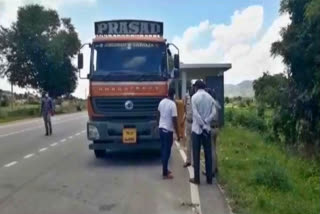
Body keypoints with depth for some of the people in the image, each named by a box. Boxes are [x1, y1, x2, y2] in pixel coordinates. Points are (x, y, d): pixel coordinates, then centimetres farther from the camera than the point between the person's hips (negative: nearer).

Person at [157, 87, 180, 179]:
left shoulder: (161, 102, 5)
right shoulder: (172, 104, -17)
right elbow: (174, 120, -18)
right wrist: (178, 134, -12)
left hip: (161, 128, 7)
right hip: (168, 130, -7)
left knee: (163, 149, 15)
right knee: (167, 151, -1)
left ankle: (165, 170, 25)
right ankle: (165, 173, 4)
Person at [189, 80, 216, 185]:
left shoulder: (195, 97, -7)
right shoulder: (210, 97, 6)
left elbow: (195, 114, -15)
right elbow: (213, 113, -3)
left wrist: (202, 126, -12)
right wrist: (205, 123, -8)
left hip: (197, 128, -4)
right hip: (207, 129, 4)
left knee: (196, 154, 3)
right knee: (208, 154, 8)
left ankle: (196, 179, 7)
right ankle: (209, 178, 13)